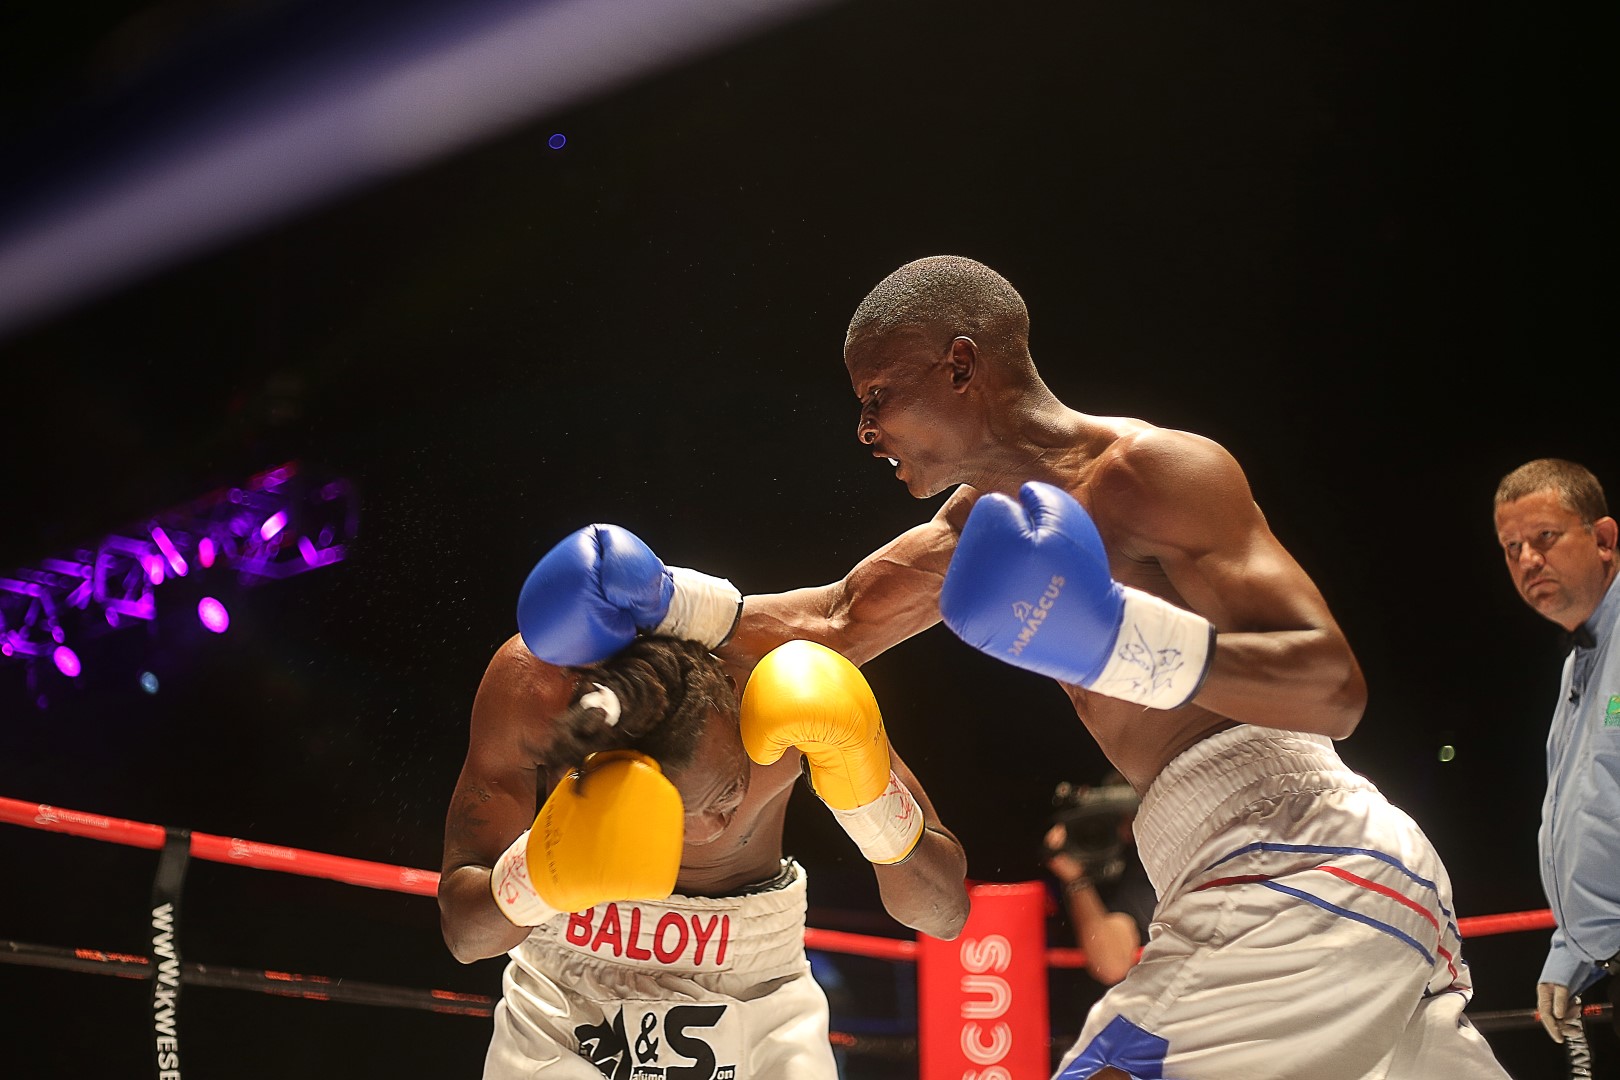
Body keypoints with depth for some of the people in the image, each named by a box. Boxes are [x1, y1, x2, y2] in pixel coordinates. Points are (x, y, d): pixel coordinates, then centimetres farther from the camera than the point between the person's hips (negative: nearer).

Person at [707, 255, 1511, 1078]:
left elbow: (1335, 688, -20)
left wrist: (1122, 638, -33)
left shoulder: (1155, 469, -15)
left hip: (1304, 880, -10)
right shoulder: (985, 519, 12)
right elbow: (831, 624, 19)